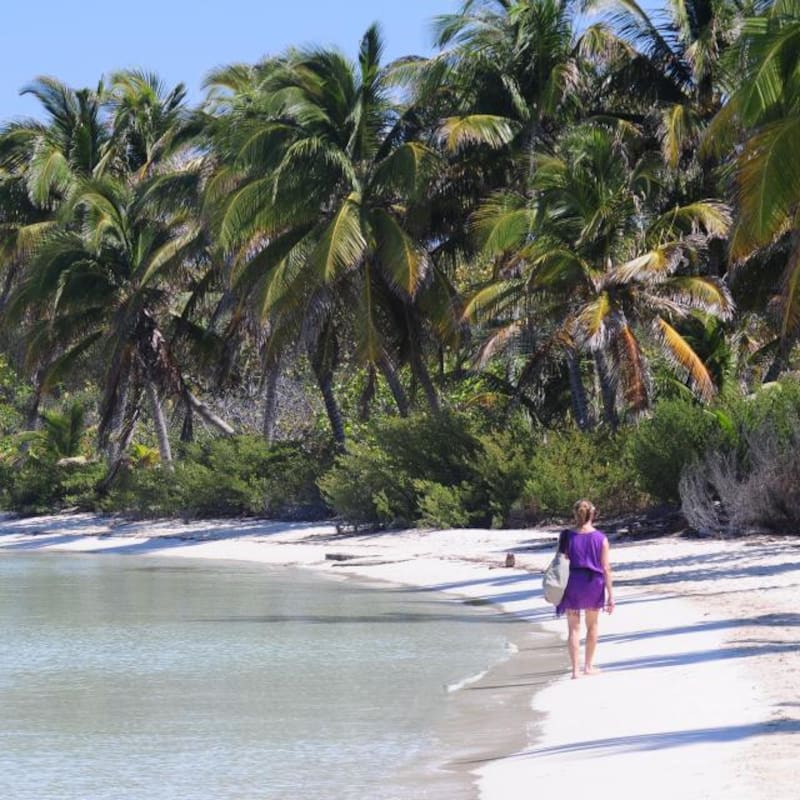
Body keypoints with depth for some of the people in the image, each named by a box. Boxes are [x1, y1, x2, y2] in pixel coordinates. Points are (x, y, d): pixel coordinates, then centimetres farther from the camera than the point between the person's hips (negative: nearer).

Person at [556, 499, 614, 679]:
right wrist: (610, 595, -1)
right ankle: (588, 666, 26)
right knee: (592, 626, 19)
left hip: (573, 584, -1)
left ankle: (575, 669, -1)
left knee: (573, 628, 6)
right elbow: (606, 568, -5)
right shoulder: (601, 538, -5)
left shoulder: (568, 537, -6)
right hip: (594, 583, 1)